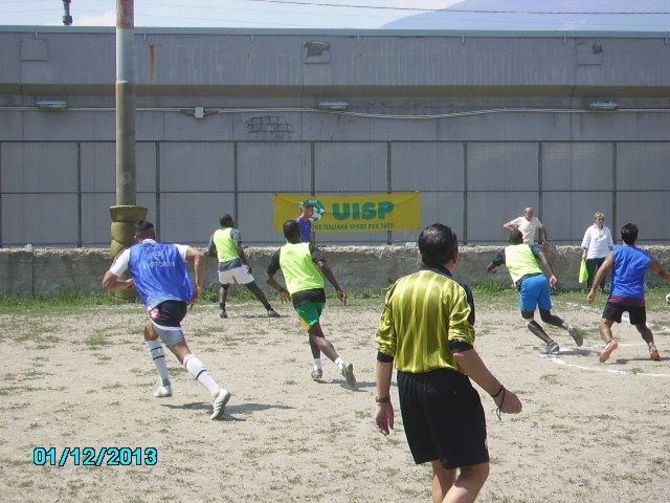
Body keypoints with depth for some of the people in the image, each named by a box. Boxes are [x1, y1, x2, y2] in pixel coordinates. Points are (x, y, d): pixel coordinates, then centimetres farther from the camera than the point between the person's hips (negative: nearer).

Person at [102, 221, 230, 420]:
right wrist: (198, 286, 8)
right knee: (150, 331, 33)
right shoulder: (172, 249, 23)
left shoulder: (130, 253, 17)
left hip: (160, 305, -6)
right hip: (181, 304, 6)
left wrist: (128, 284, 36)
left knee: (182, 351, -16)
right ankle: (165, 385, 32)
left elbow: (107, 282, 17)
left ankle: (216, 391, -39)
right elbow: (198, 256, 4)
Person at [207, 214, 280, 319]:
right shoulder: (234, 232, 0)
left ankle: (222, 310, 13)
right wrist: (247, 263, -12)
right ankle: (269, 309, -8)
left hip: (222, 266, 5)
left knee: (224, 287, 31)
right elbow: (239, 248, -14)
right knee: (253, 287, -2)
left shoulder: (215, 234, 16)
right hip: (236, 265, -5)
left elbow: (210, 251, 21)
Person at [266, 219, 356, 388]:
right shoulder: (309, 247, 6)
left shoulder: (280, 253, 12)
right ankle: (317, 367, 22)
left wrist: (281, 290, 38)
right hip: (318, 292, 2)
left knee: (317, 335, -10)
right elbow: (323, 265, -12)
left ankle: (341, 362, -34)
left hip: (299, 295, -2)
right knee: (314, 329, 28)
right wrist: (338, 288, -14)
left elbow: (269, 278, 19)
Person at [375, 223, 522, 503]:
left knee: (442, 469, 19)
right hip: (447, 387, -7)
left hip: (409, 387, 7)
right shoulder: (454, 291, -10)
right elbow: (461, 352, -20)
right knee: (475, 470, 0)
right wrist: (499, 393, -14)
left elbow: (384, 351, 6)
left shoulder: (398, 289, 7)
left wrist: (383, 401, 13)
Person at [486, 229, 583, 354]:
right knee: (546, 316, 21)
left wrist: (493, 269, 61)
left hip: (526, 283, -3)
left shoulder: (504, 252, 24)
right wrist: (553, 275, -8)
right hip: (541, 278, 3)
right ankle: (568, 327, -5)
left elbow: (489, 269, 37)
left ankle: (551, 344, -3)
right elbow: (543, 256, 2)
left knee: (529, 320, 14)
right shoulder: (530, 247, 25)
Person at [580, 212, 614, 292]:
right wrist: (584, 253, -7)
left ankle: (602, 288, 16)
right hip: (592, 256, -3)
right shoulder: (590, 230, 0)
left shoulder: (607, 230, 8)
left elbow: (610, 243, 17)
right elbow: (585, 243, 1)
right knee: (591, 274, -3)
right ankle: (589, 289, 2)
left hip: (603, 256, 3)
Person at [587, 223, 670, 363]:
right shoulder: (645, 256, 9)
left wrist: (593, 290, -9)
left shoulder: (616, 251, 2)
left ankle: (610, 342, -32)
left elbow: (603, 270, -9)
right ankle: (652, 346, -3)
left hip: (617, 297, -3)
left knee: (605, 324, -2)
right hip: (637, 298, 3)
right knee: (642, 327, 21)